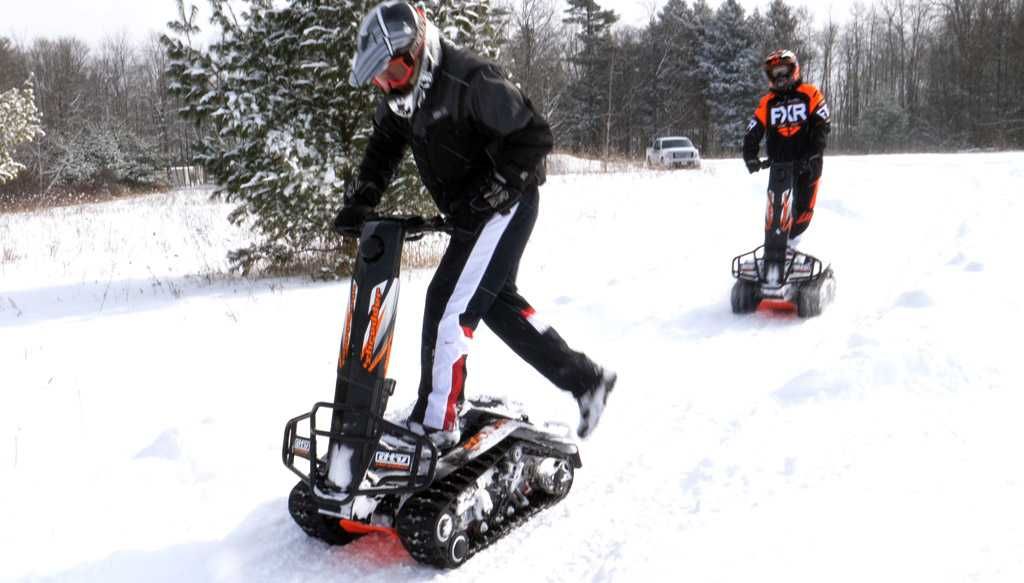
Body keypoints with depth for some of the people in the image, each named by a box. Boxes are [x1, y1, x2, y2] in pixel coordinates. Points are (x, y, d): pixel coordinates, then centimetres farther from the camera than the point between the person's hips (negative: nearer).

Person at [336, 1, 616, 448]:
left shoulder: (471, 81, -22)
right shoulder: (402, 97, 5)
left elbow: (533, 135, -20)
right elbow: (382, 152, 13)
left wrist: (491, 193, -25)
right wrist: (357, 204, -1)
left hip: (504, 206, -10)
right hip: (471, 212, 10)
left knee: (448, 306, -13)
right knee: (498, 302, 15)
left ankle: (435, 425, -2)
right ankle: (586, 379, 25)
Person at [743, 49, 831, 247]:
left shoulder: (810, 95, 0)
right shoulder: (767, 102, 8)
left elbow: (822, 127, -7)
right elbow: (753, 133, 4)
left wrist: (812, 155, -18)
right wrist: (750, 157, -12)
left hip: (807, 164, -2)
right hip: (779, 164, 2)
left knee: (803, 209, -3)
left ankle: (791, 240, 15)